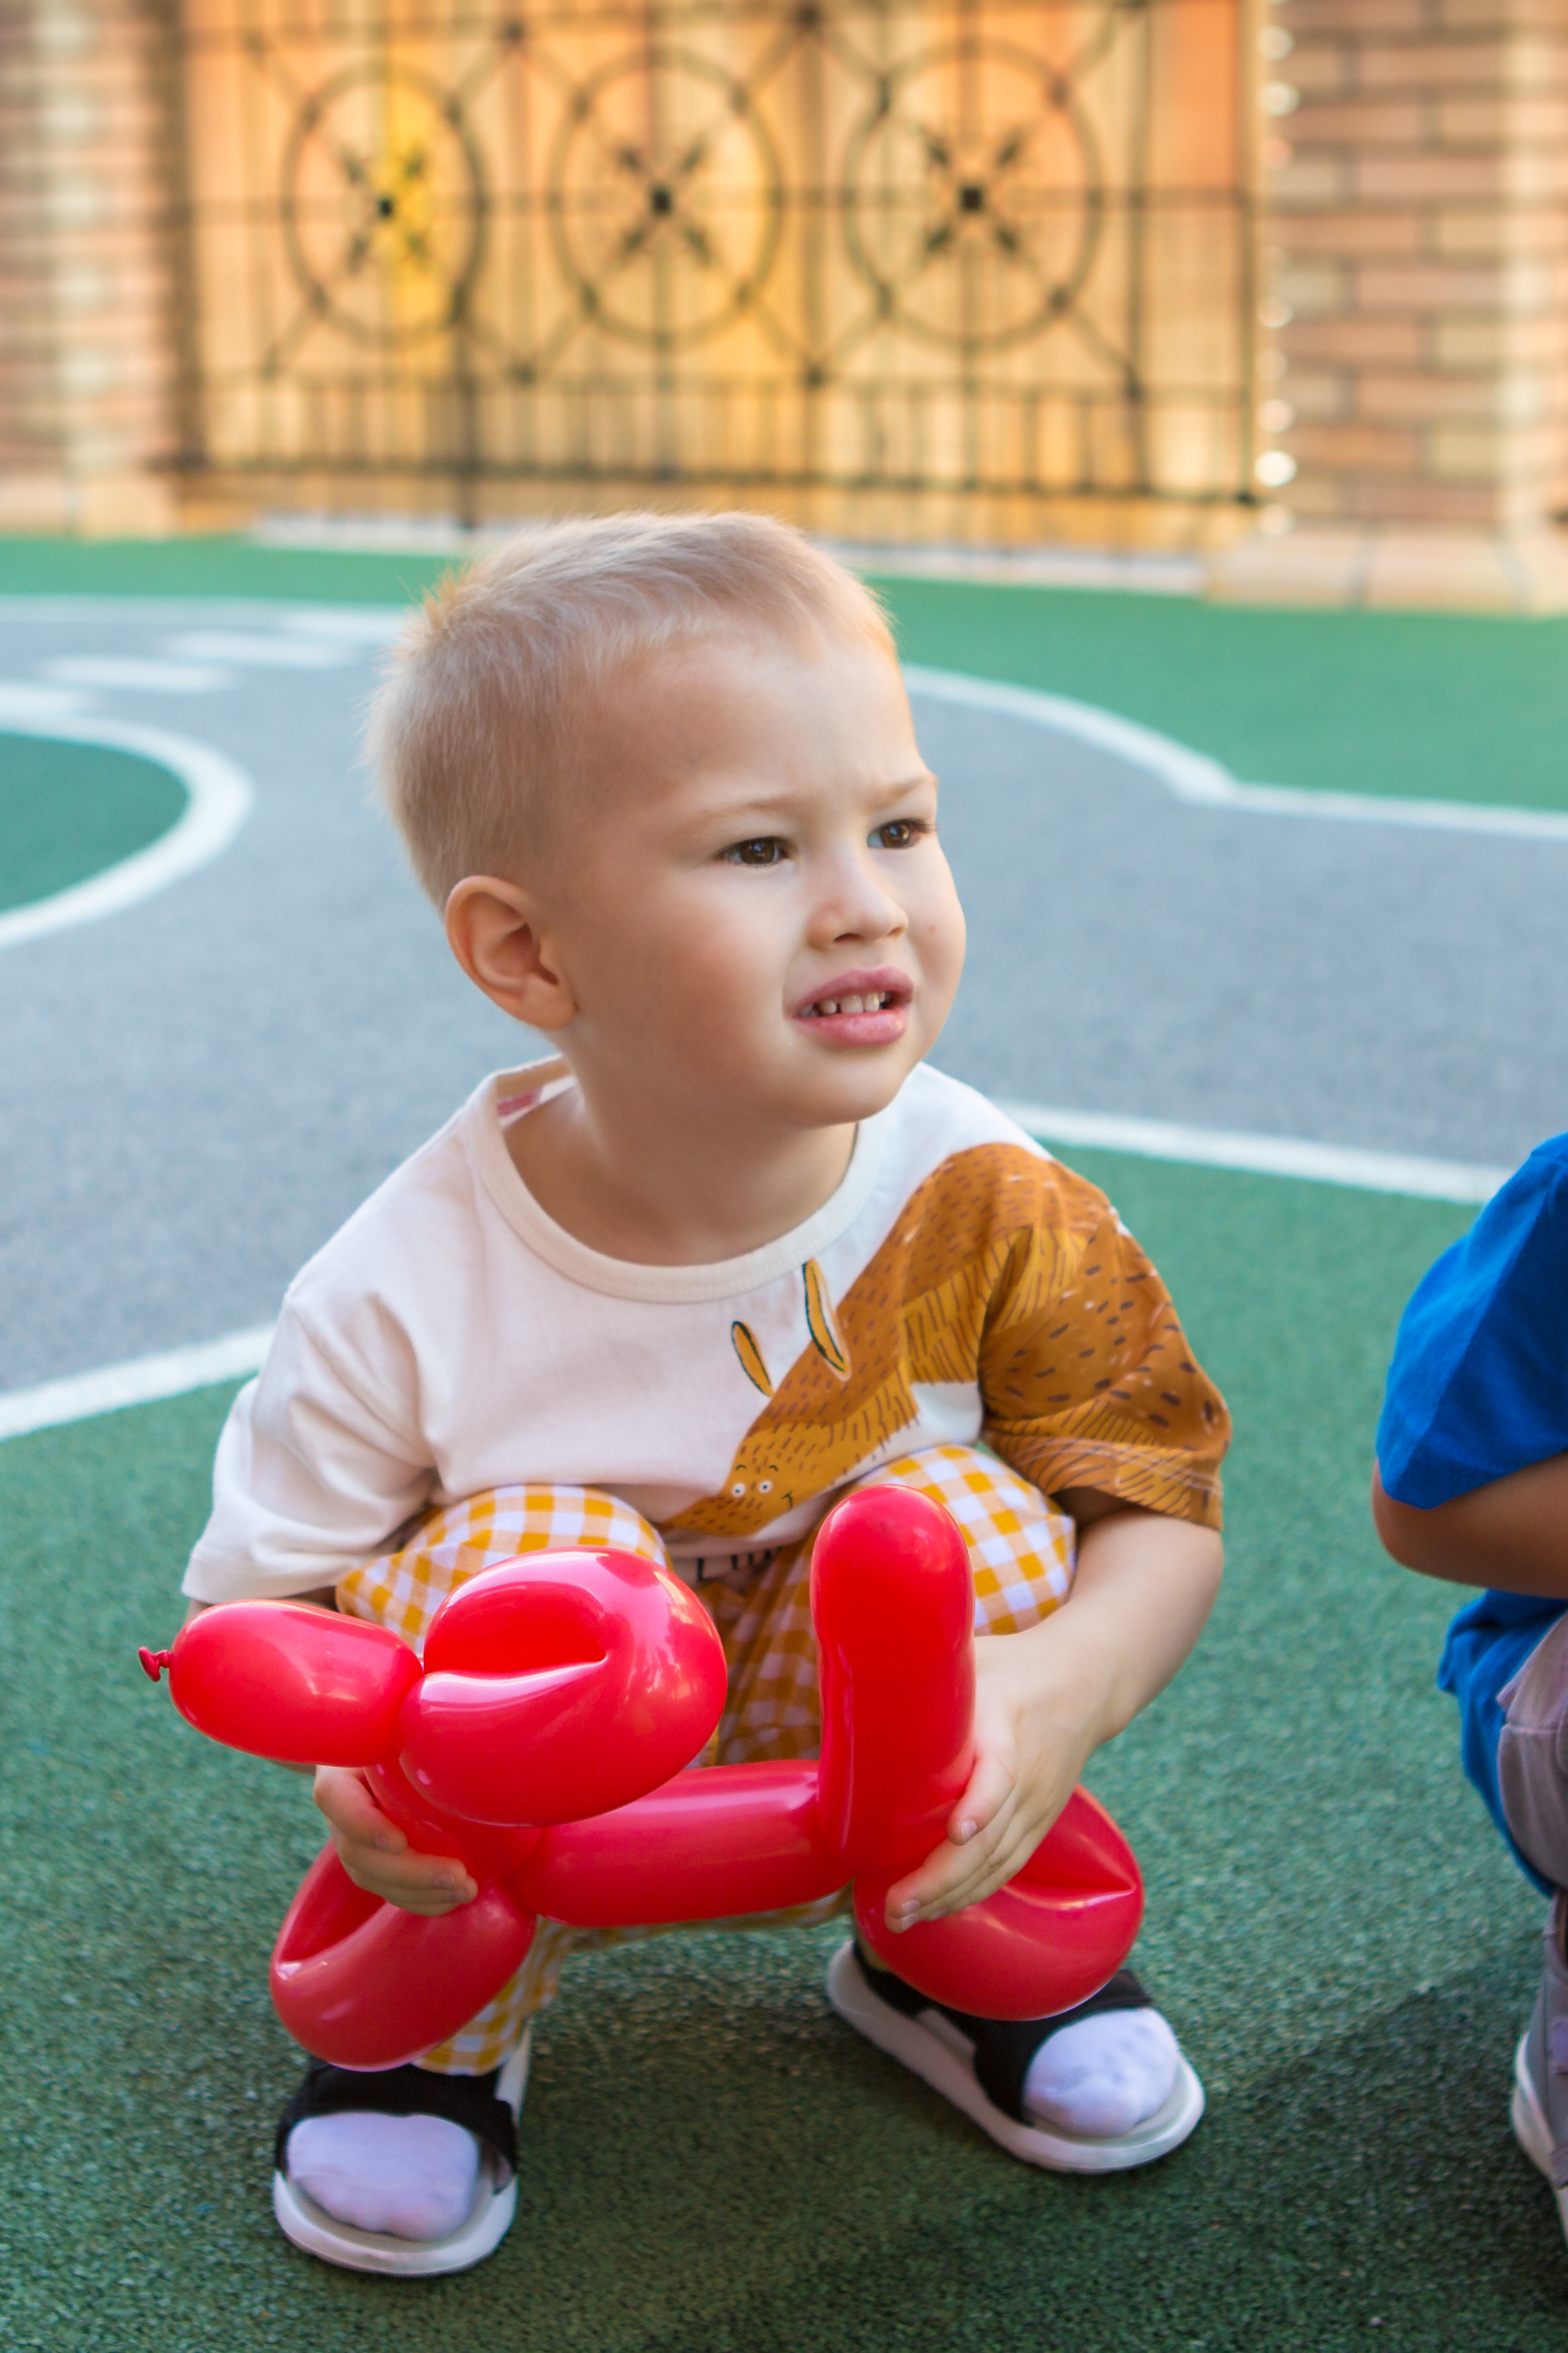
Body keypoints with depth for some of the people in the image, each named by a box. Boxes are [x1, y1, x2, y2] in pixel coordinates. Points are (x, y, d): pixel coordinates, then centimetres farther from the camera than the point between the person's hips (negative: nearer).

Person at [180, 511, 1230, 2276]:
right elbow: (259, 1597, -12)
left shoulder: (982, 1207, -20)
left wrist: (1063, 1691, -35)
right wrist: (349, 1749, -35)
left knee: (967, 1514, -24)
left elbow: (1161, 1507, -12)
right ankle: (443, 2020, -2)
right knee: (529, 1547, -31)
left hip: (869, 1787, 3)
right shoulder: (410, 1297, -24)